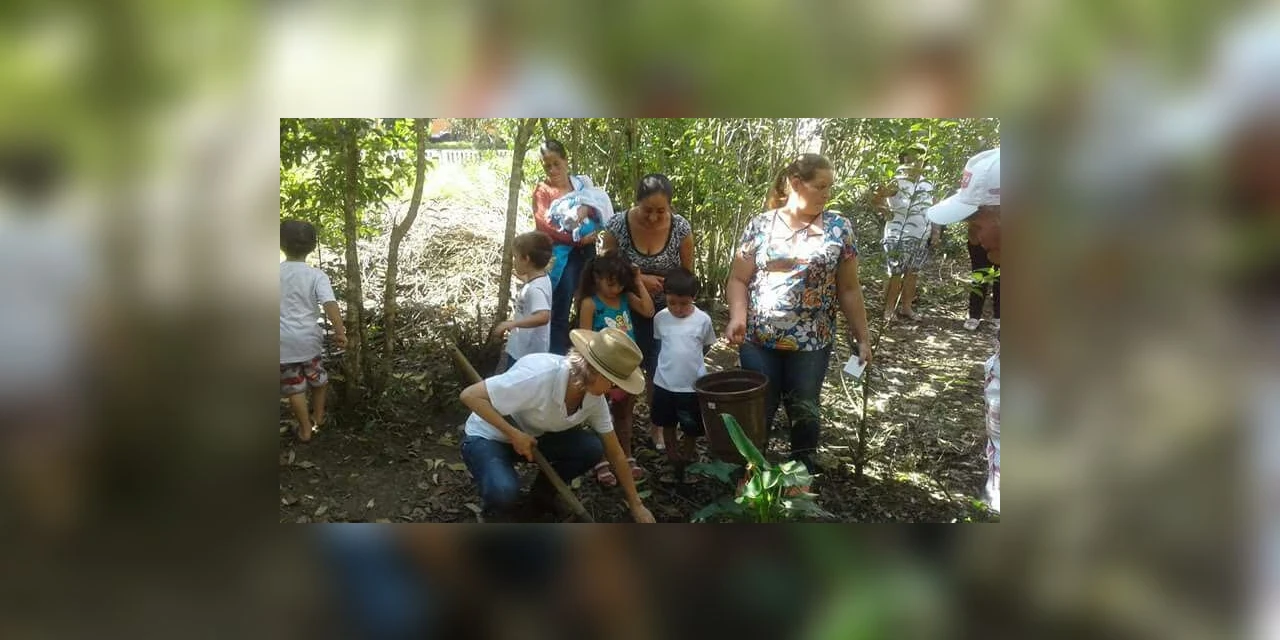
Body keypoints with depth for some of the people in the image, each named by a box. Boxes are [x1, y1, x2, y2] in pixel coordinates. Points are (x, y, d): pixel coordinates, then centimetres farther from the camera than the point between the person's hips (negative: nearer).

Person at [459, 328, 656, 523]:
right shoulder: (540, 375, -36)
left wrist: (636, 505, 0)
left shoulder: (594, 398, -14)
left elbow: (615, 453, -3)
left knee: (592, 447, -17)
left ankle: (543, 495, 9)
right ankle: (497, 509, 2)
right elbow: (470, 395, -32)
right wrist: (514, 434, -35)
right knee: (504, 491, -36)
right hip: (488, 438, -6)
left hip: (534, 436, 6)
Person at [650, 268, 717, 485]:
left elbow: (706, 346, 4)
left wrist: (690, 360, 2)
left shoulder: (703, 319, -12)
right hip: (664, 383, 2)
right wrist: (671, 360, 4)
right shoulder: (660, 318, -7)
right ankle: (673, 461, 36)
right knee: (668, 423, 18)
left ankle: (687, 457, 37)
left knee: (692, 428, 13)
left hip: (692, 385, -2)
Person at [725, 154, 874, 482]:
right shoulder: (760, 225, 0)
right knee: (757, 411, 7)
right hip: (758, 340, 0)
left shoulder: (839, 228, 1)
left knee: (804, 411, 11)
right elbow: (738, 280, 1)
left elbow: (848, 289, 5)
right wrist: (738, 316, -16)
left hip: (811, 342, 0)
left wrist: (862, 338, 4)